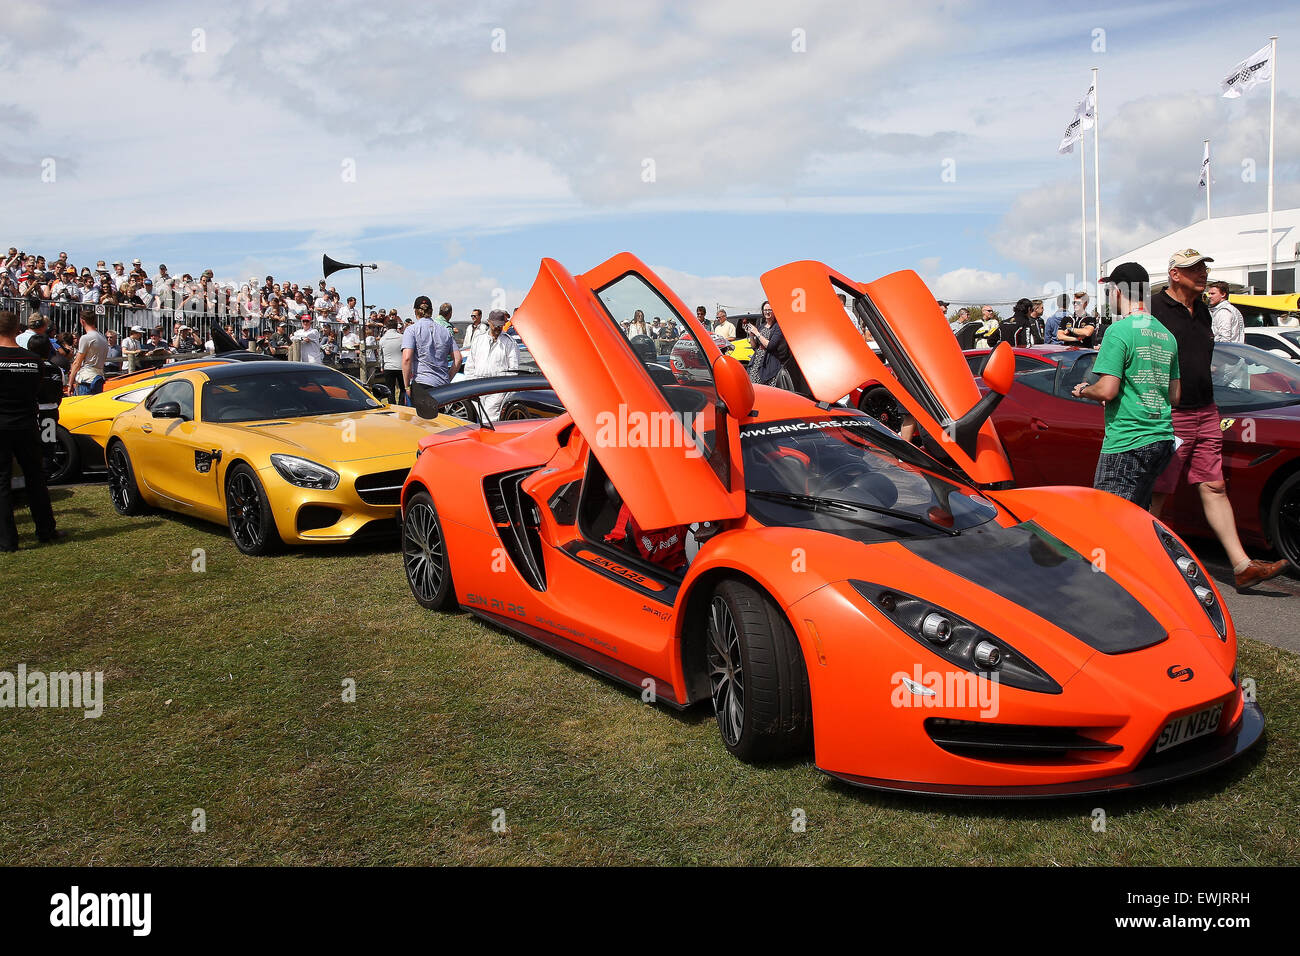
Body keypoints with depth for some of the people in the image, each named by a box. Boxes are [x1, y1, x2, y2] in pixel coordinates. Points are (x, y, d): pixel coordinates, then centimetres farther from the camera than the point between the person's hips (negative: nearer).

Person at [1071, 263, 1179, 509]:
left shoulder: (1119, 330, -10)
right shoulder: (1166, 335, 15)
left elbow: (1107, 390, -17)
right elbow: (1174, 397, 18)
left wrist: (1083, 390, 3)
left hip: (1126, 443, -9)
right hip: (1163, 440, 9)